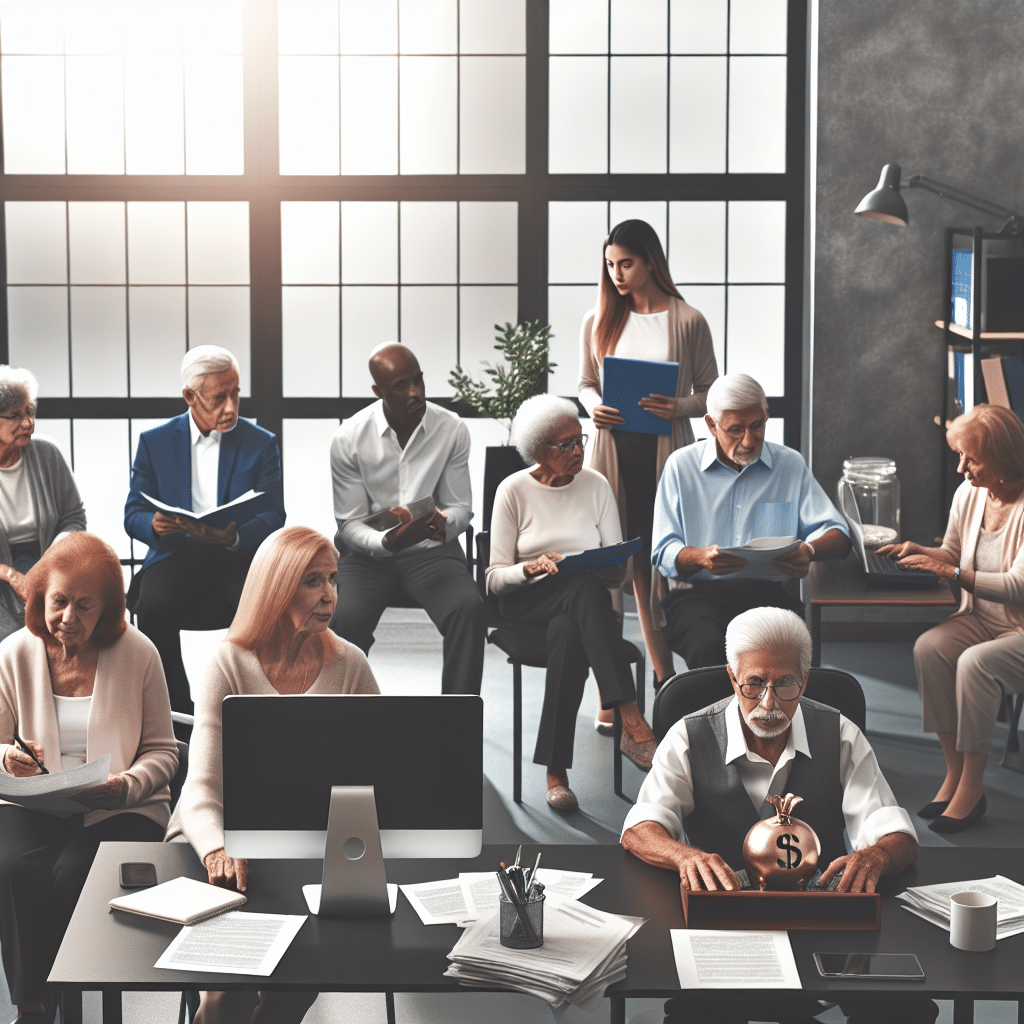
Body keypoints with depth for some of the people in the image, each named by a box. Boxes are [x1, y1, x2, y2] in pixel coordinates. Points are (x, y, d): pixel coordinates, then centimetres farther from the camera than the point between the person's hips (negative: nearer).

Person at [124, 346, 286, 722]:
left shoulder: (261, 444, 8)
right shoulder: (154, 442, 10)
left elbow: (273, 518, -1)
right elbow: (133, 514, 6)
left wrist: (235, 536, -24)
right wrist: (155, 524, -20)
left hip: (241, 555, 0)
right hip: (176, 554, 0)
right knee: (153, 605, -33)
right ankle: (177, 709, -16)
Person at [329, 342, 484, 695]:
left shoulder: (452, 430, -2)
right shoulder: (349, 438, -6)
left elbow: (461, 507, 4)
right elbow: (349, 523, -3)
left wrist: (445, 523, -22)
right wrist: (386, 543, -25)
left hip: (431, 549, 1)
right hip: (369, 551, -1)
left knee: (469, 608, -30)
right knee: (346, 617, -31)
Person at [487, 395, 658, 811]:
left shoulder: (596, 486, 8)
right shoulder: (513, 490, 1)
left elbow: (618, 570, 8)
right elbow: (494, 578, -3)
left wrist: (613, 570, -17)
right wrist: (532, 567, -24)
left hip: (582, 604, 2)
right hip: (527, 603, -2)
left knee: (569, 633, -39)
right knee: (586, 586, -39)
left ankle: (556, 771, -41)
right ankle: (631, 722, -50)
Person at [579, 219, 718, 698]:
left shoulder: (687, 321, -1)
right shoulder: (597, 322, 8)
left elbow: (710, 393, 3)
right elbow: (585, 383, 16)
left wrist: (678, 407, -16)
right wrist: (594, 406, -5)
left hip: (667, 449, -2)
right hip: (614, 448, 2)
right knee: (635, 558, 3)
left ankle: (664, 671, 11)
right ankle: (662, 668, 10)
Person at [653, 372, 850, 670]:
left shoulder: (791, 464, 13)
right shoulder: (681, 465, 8)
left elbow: (837, 534, 10)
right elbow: (664, 554, 3)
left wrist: (809, 550, -15)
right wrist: (702, 557, -20)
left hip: (769, 592, 1)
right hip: (698, 592, -1)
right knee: (709, 646, -36)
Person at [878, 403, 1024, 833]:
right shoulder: (968, 494, 2)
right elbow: (953, 552, 18)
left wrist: (949, 571, -26)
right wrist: (918, 551, -2)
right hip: (980, 618, 7)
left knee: (974, 664, -33)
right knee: (928, 647, -22)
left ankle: (972, 785, -18)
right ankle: (953, 771, -15)